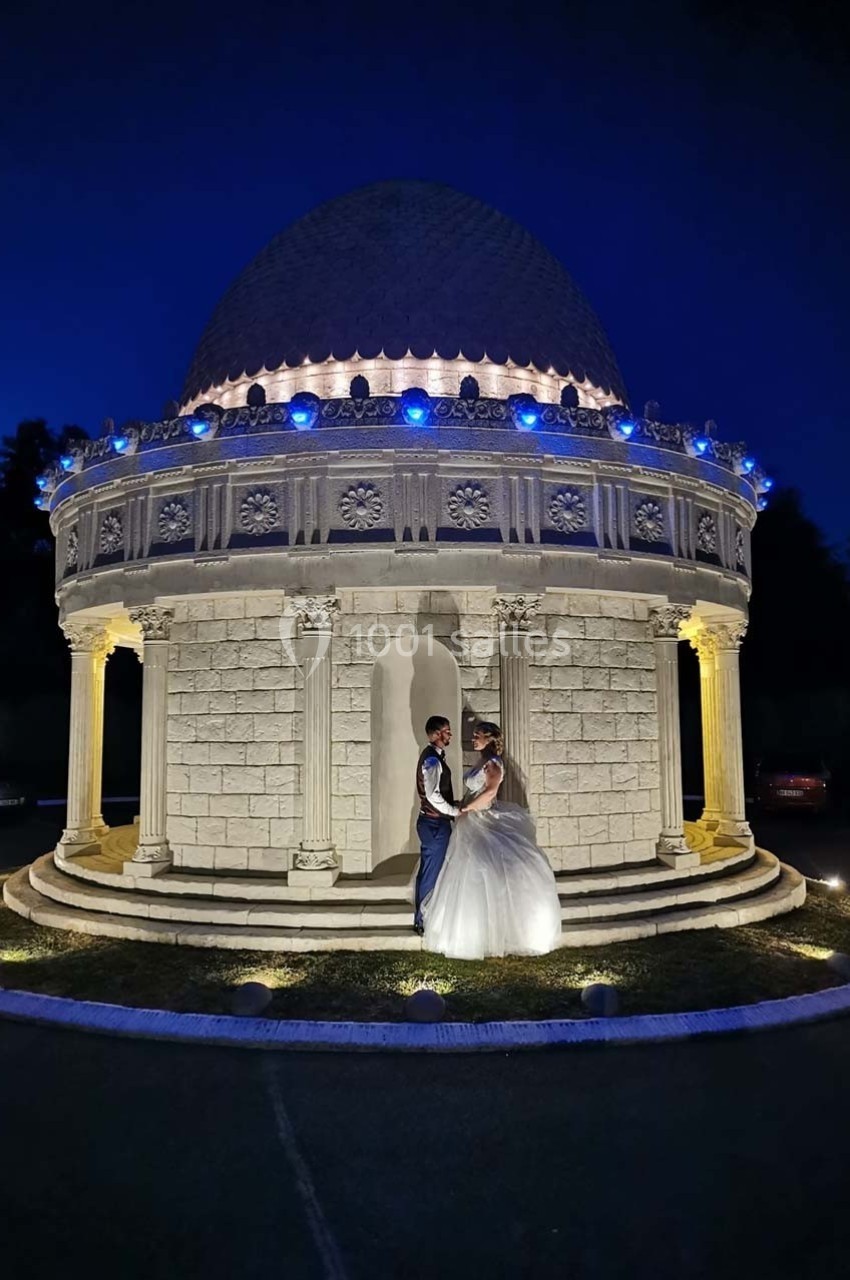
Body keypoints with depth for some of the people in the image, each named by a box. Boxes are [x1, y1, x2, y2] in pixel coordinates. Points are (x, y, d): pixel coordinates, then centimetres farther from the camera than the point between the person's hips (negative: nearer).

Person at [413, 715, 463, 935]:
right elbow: (433, 795, -27)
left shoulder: (433, 756, 12)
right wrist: (455, 811, -18)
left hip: (433, 823, 10)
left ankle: (422, 918, 27)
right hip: (435, 824, -10)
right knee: (432, 874, 0)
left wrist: (454, 806, 13)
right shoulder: (432, 759, -19)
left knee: (428, 873, 17)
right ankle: (424, 921, 10)